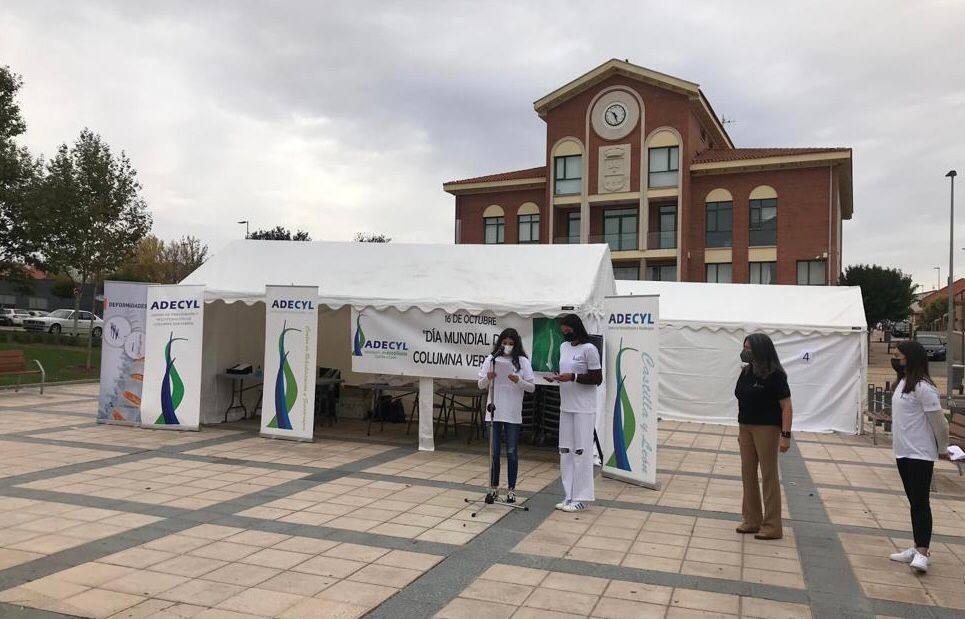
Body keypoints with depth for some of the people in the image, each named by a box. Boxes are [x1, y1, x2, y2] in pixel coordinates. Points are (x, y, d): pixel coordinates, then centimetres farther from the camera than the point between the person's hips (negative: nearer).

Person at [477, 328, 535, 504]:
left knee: (512, 453, 5)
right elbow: (481, 385, 5)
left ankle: (511, 489, 16)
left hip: (513, 414, -1)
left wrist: (518, 381, -20)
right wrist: (488, 378, -16)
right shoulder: (491, 359, 4)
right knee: (494, 452, 7)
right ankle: (494, 488, 19)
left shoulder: (523, 361, -1)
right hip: (494, 412, 1)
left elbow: (532, 387, -2)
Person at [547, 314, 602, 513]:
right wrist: (556, 377, 1)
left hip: (584, 410, -8)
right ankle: (569, 496, 18)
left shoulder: (589, 349, -10)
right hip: (566, 407, 8)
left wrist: (573, 377, -20)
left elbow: (598, 379, -12)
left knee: (581, 452, -4)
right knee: (565, 451, 10)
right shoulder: (564, 347, 13)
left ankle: (580, 498, 4)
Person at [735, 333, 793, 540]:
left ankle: (772, 527, 10)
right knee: (748, 474, 11)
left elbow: (787, 408, -14)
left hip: (767, 429, -7)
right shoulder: (747, 372, 7)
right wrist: (741, 430, 15)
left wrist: (786, 435, -20)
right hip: (747, 428, 7)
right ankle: (752, 521, 23)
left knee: (769, 476, 1)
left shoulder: (775, 376, -13)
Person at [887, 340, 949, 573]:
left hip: (919, 455, -9)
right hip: (902, 452, 9)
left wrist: (943, 449, -2)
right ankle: (917, 548, 22)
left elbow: (939, 422, -14)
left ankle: (922, 553, 0)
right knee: (914, 501, 14)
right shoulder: (902, 383, 10)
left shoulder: (923, 388, -18)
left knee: (920, 502, -5)